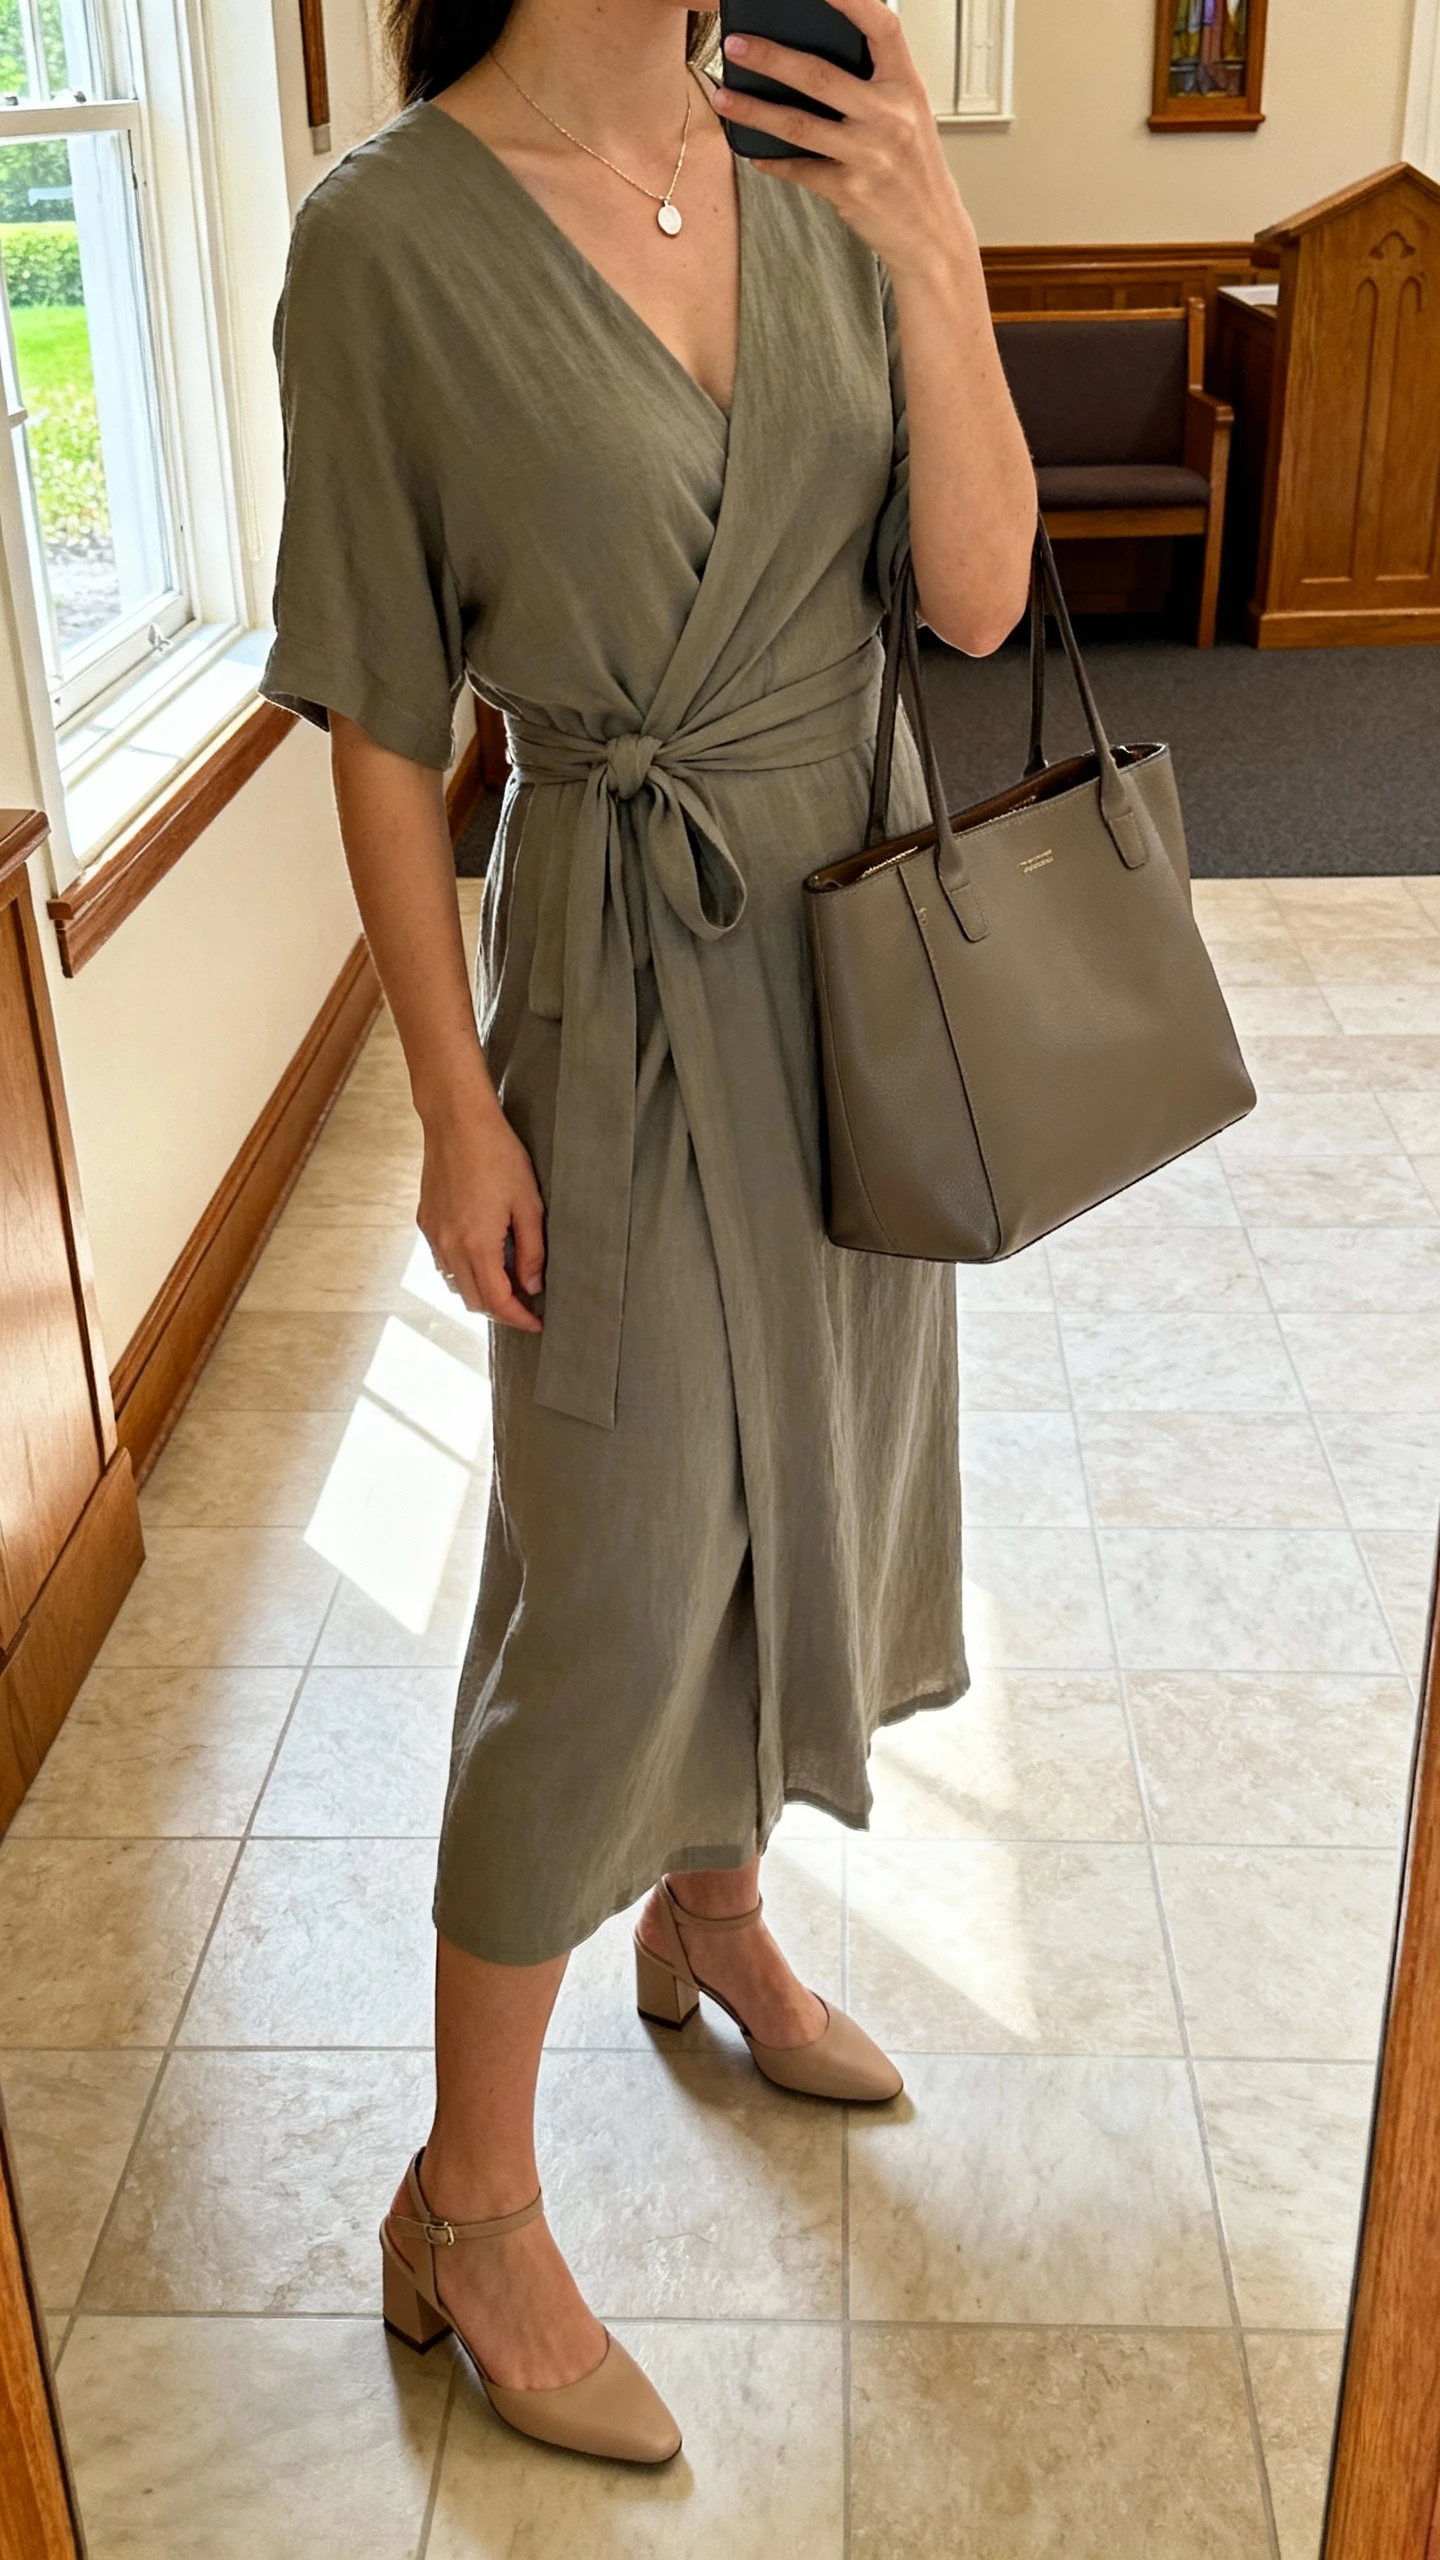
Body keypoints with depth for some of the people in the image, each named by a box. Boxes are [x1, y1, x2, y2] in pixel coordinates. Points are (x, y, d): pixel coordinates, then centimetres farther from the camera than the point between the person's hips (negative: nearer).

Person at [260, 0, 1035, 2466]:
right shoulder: (390, 237, -14)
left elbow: (975, 597, -6)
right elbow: (381, 729, -11)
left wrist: (934, 255, -18)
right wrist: (458, 1108, -11)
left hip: (867, 926, 6)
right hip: (630, 981, -6)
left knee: (804, 1481, 18)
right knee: (617, 1588, -2)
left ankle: (715, 1920, 45)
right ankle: (468, 2212, 18)